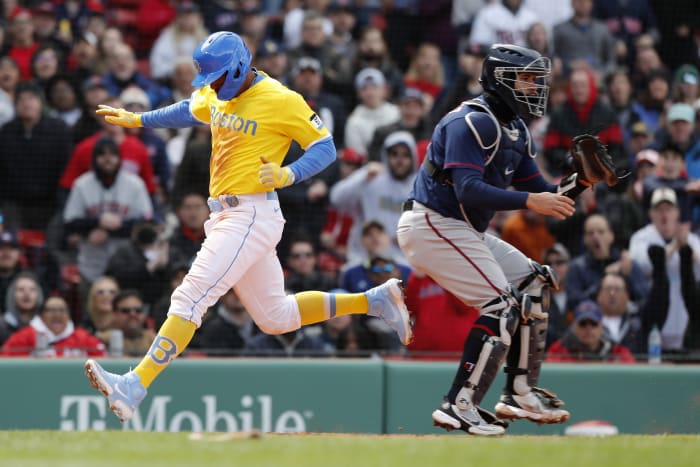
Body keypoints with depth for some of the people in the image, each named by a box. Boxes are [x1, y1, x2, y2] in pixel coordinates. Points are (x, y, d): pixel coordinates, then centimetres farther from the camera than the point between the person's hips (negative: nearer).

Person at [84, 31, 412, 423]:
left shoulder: (281, 100, -12)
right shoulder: (217, 94, 12)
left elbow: (326, 147, -9)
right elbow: (191, 111, 34)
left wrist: (288, 175, -25)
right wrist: (137, 120, 32)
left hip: (253, 213, -9)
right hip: (224, 215, 9)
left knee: (190, 299, -17)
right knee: (275, 317, 15)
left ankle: (134, 388, -24)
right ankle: (374, 301, 24)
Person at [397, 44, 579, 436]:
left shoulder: (515, 132, 13)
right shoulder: (472, 122, -17)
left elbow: (545, 195, 12)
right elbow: (468, 190, -29)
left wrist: (579, 182, -7)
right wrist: (529, 201, -35)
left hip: (466, 232, 10)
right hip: (432, 225, -10)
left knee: (533, 285, 10)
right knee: (501, 306, -16)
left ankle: (521, 394, 15)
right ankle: (459, 407, -15)